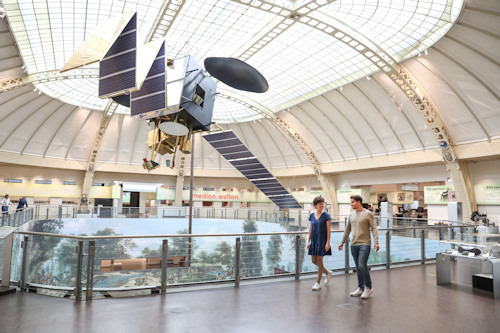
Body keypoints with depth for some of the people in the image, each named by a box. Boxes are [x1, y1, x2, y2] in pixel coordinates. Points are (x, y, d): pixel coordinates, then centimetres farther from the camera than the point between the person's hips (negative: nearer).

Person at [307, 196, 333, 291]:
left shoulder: (326, 215, -8)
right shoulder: (312, 215, 6)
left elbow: (329, 230, -9)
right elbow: (310, 229, 11)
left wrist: (328, 242, -14)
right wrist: (308, 241, 9)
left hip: (322, 241, -5)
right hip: (314, 241, 6)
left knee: (319, 260, -3)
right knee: (314, 261, 8)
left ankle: (318, 283, 10)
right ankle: (327, 272, 33)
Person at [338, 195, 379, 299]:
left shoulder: (368, 214, -4)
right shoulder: (351, 215, 13)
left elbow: (374, 229, -7)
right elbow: (347, 230, 20)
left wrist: (376, 242, -18)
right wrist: (342, 242, 21)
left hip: (364, 244, -6)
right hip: (353, 245, 6)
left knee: (362, 266, -13)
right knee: (358, 268, 10)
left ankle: (368, 287, 5)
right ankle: (361, 288, 19)